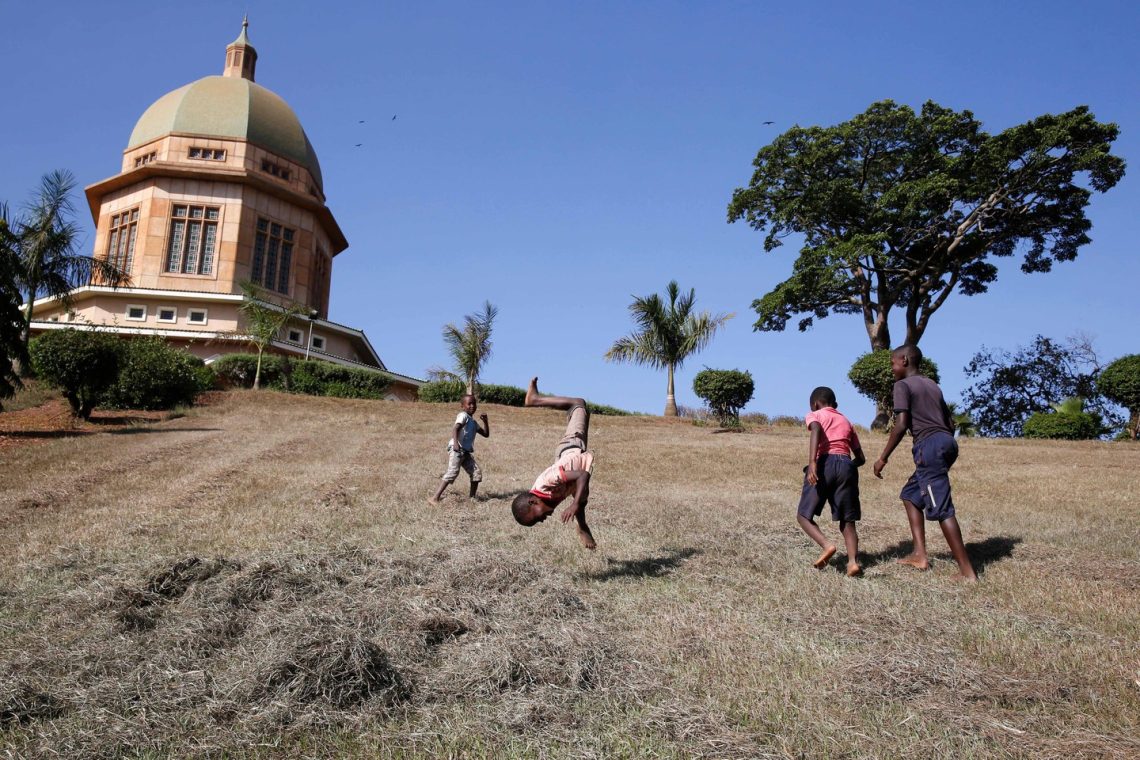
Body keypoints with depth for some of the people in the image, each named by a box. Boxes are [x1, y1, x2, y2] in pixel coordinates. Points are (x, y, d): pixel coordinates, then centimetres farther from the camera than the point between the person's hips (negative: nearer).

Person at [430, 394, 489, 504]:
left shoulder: (474, 422, 22)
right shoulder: (463, 416, -4)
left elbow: (486, 434, 28)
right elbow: (455, 428, -21)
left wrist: (485, 421, 14)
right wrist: (455, 442, -38)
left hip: (467, 452, 9)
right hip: (456, 449, -9)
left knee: (477, 473, 3)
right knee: (453, 471, -19)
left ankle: (471, 497, 15)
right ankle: (435, 498, -21)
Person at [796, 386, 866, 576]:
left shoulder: (815, 415, 15)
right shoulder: (846, 422, 29)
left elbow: (816, 430, -12)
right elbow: (860, 458, 25)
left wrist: (812, 462, -23)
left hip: (825, 463, -4)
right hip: (846, 465, 4)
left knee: (804, 515, 6)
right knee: (847, 521, 8)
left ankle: (827, 545, -16)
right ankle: (853, 561, -13)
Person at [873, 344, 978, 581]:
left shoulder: (903, 385, 0)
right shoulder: (933, 385, 24)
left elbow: (901, 425, -11)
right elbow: (950, 423, 22)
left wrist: (883, 458, -7)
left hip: (929, 445, -9)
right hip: (947, 442, 9)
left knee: (942, 509, -9)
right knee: (910, 494, 21)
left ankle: (967, 571, -11)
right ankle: (919, 554, 15)